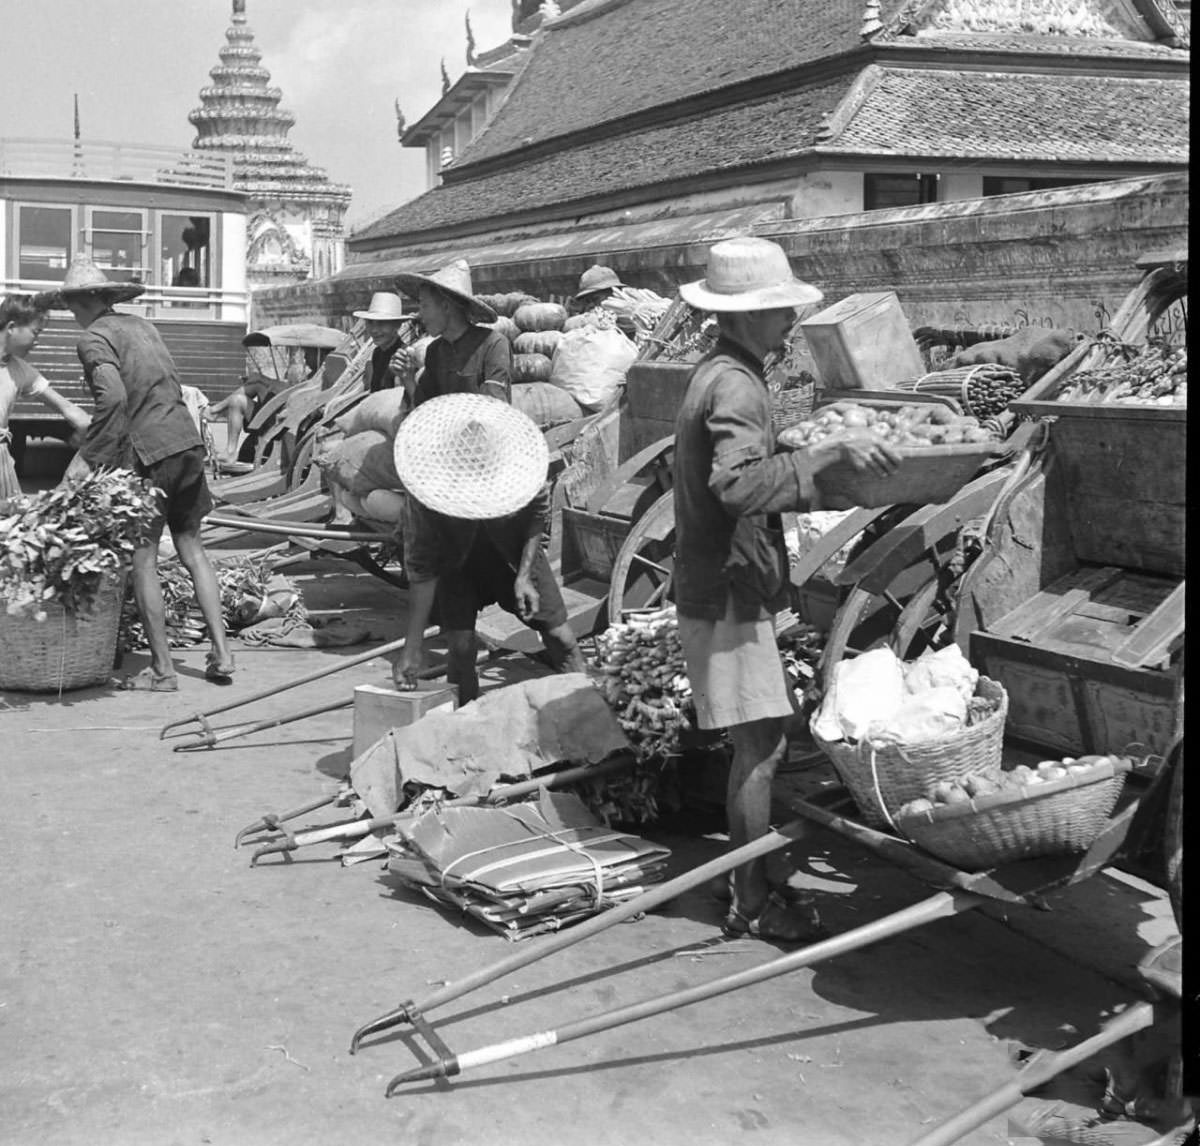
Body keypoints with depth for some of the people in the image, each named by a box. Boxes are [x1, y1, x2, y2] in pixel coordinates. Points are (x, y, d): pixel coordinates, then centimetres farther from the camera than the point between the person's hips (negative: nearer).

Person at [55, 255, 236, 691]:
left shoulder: (94, 339, -5)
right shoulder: (142, 326, 16)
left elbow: (113, 398, -21)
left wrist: (87, 456, -17)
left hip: (148, 452, -7)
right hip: (187, 441, 7)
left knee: (142, 558, 1)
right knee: (191, 549, 15)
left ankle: (162, 669, 2)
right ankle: (220, 651, 11)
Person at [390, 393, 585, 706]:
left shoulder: (522, 468, -31)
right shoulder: (425, 493, -33)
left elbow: (538, 517, -11)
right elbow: (421, 570, -27)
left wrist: (524, 576, -24)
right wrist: (413, 647, -27)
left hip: (514, 549, 2)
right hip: (454, 554, -1)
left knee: (560, 637, -1)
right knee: (461, 647, -17)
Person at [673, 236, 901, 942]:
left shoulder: (722, 374, 14)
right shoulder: (736, 386, -19)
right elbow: (739, 485, -35)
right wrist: (830, 451, -32)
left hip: (726, 586, 10)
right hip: (728, 593, -10)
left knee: (760, 743, 17)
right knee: (760, 746, -4)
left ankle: (744, 877, 29)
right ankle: (752, 905, 6)